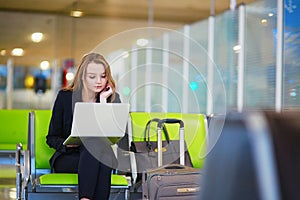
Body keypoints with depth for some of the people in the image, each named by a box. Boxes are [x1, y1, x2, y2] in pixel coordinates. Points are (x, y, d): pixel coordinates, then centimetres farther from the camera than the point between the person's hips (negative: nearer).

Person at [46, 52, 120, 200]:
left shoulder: (112, 98, 6)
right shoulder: (65, 96, 4)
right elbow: (52, 138, 6)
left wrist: (103, 101, -11)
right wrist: (68, 143, -17)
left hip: (102, 157, 1)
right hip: (68, 157, -1)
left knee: (99, 146, -34)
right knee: (91, 147, -33)